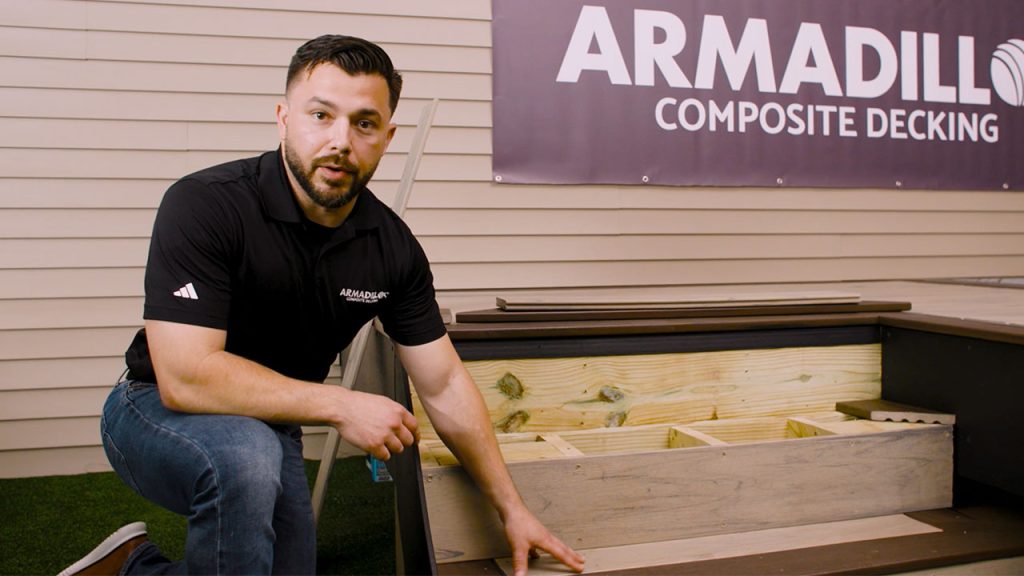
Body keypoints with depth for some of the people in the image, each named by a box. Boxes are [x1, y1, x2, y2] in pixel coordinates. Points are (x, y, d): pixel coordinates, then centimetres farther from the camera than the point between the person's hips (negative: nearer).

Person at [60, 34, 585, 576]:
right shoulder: (203, 205, -26)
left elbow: (444, 386, -5)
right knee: (247, 457, -37)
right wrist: (342, 406, -29)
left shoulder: (392, 246, -11)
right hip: (159, 411, -6)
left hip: (272, 428, 6)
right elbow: (186, 375, -33)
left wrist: (512, 510, -3)